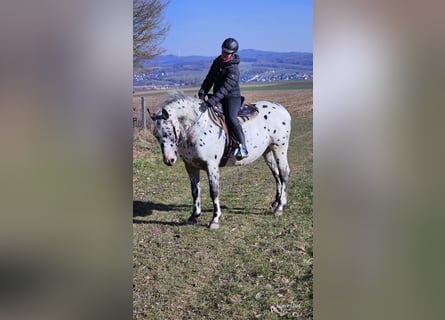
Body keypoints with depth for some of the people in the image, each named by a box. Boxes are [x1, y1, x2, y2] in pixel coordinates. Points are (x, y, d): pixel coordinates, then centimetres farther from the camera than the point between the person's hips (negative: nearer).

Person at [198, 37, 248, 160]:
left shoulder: (233, 69, -20)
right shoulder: (217, 61, 6)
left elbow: (224, 89, -29)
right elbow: (209, 79, 8)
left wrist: (211, 101, -37)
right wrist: (202, 94, -7)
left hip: (232, 97, -9)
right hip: (219, 98, 9)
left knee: (231, 118, -32)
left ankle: (243, 147, -32)